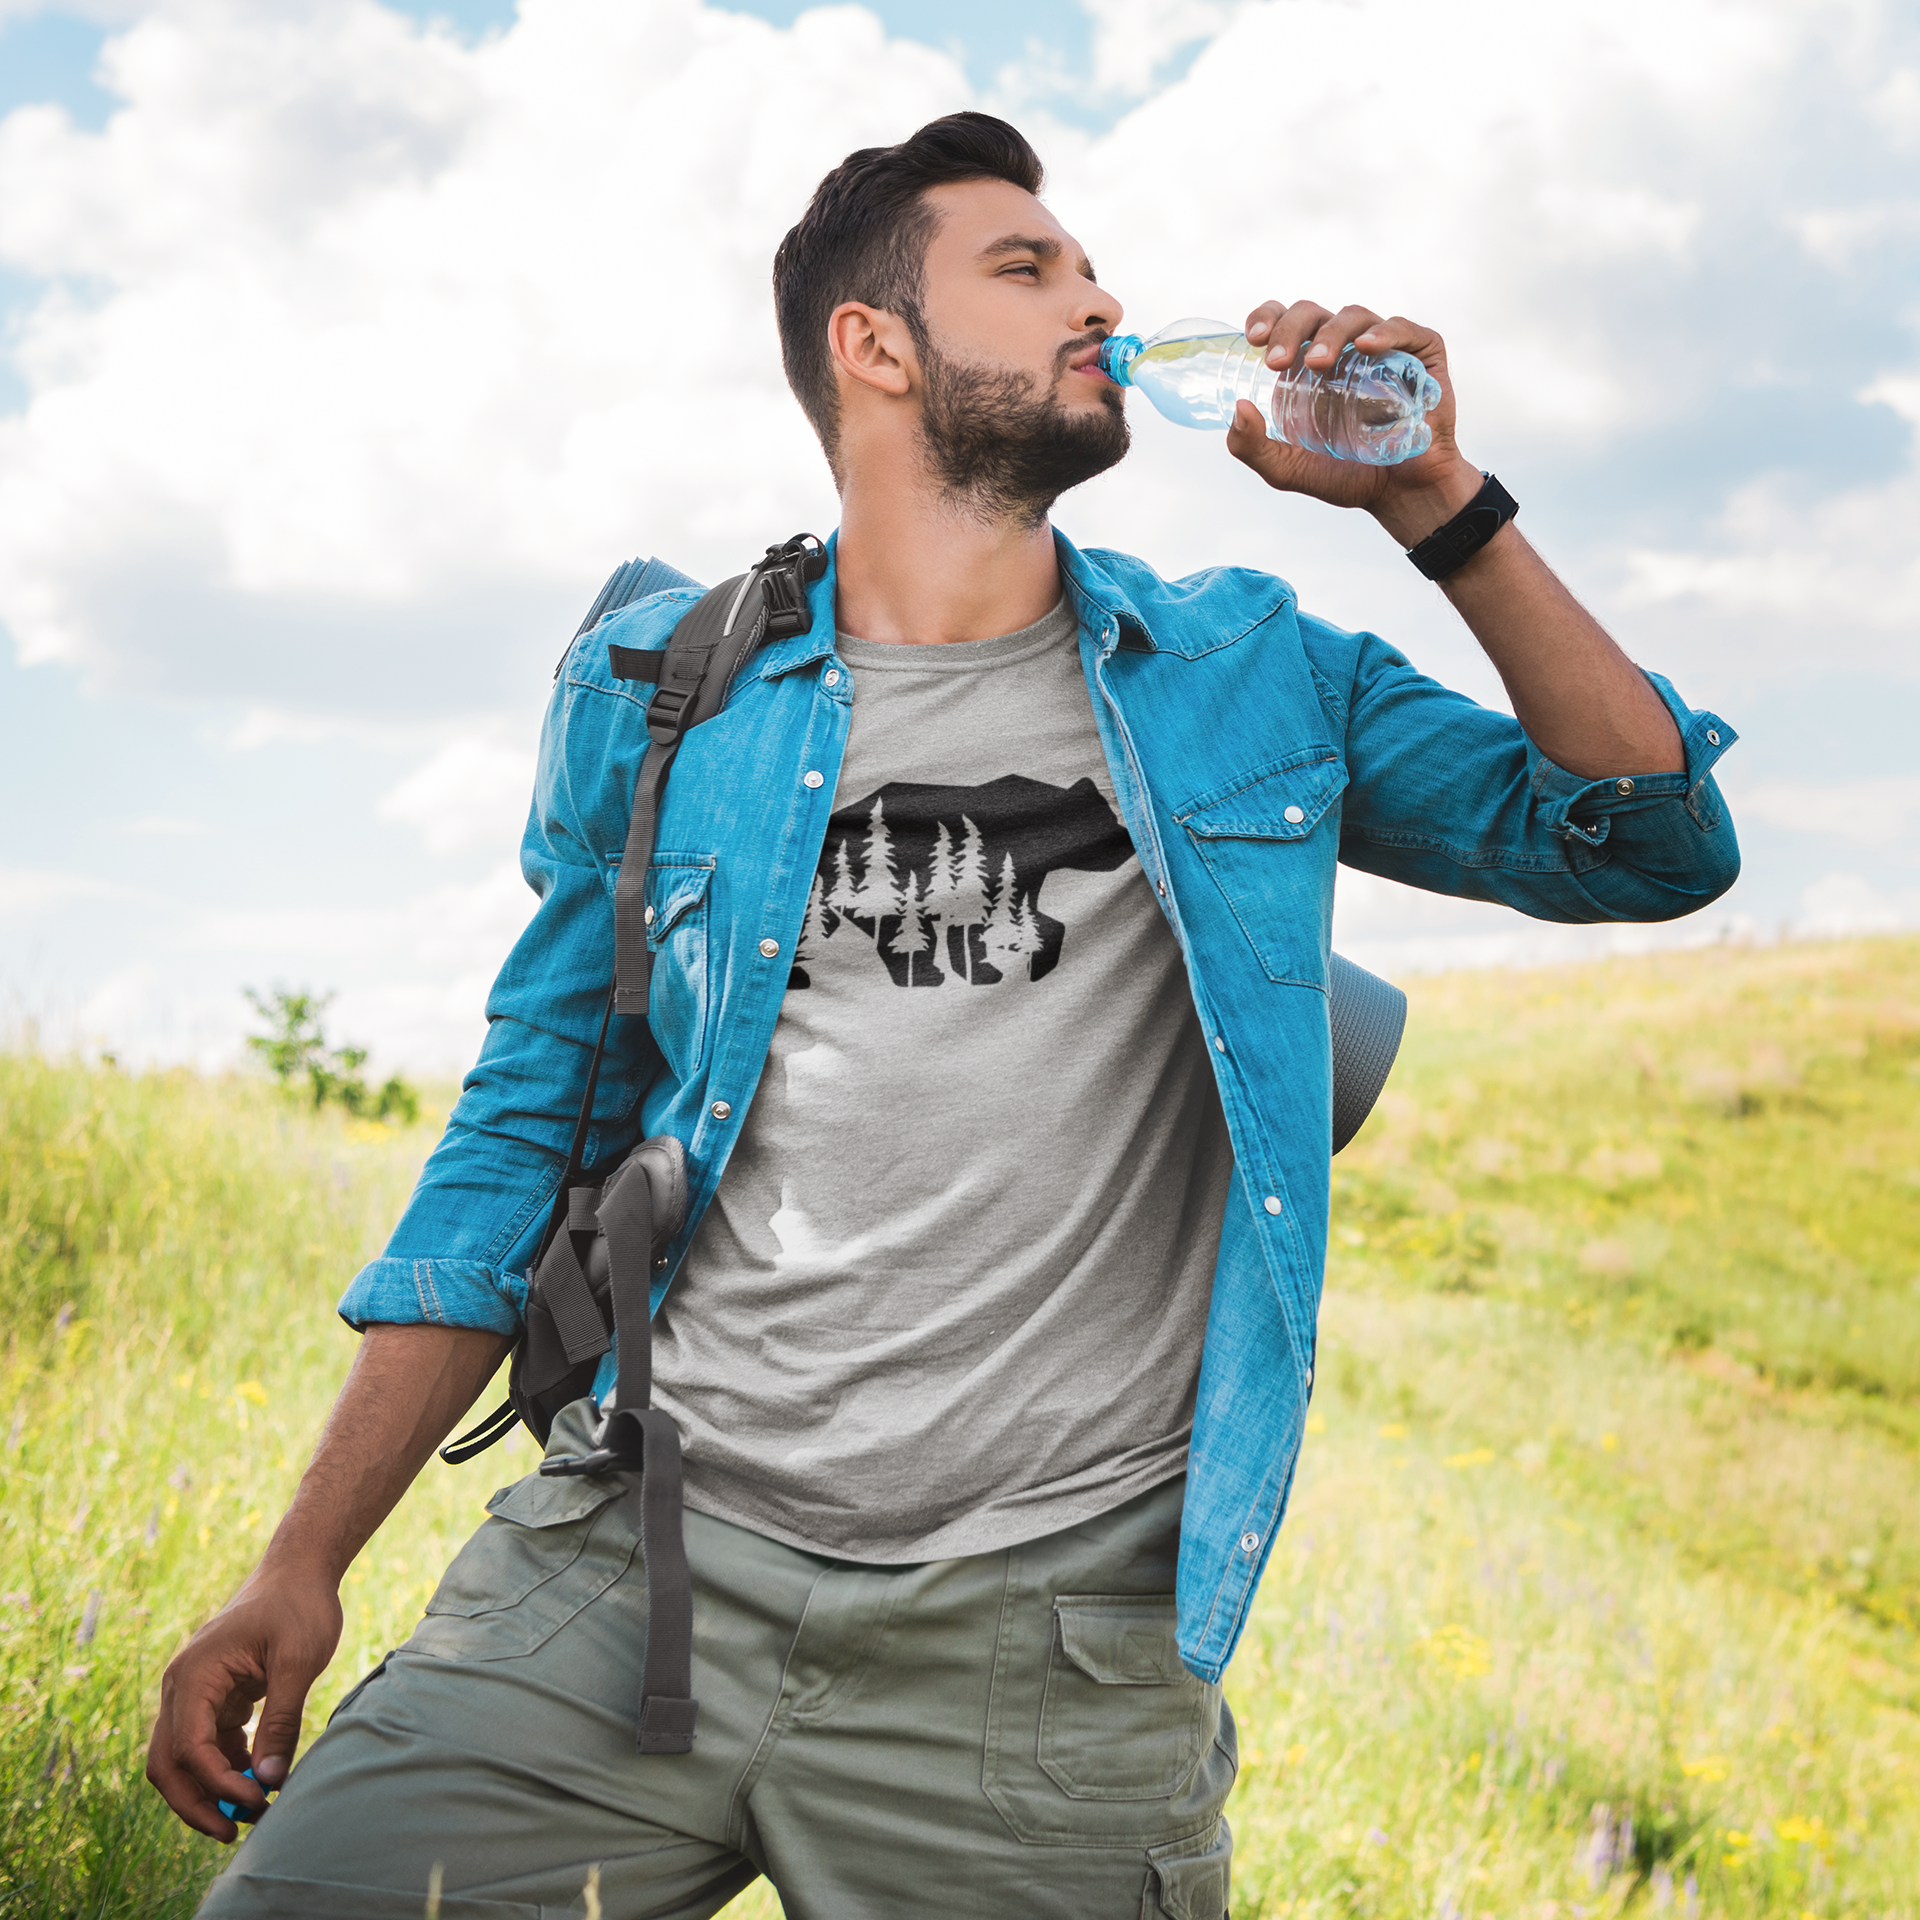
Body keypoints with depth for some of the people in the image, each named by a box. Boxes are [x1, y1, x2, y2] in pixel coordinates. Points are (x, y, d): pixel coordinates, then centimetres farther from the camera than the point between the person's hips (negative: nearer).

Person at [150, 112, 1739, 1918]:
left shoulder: (1250, 680, 9)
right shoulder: (663, 687, 8)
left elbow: (1655, 847, 7)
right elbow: (527, 1128, 11)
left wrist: (1435, 502, -3)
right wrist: (302, 1566, 6)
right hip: (629, 1567, 0)